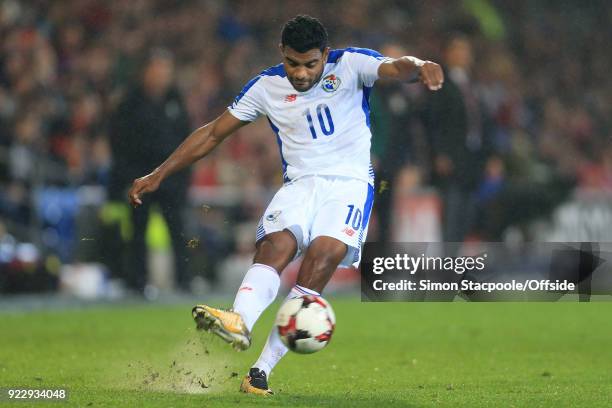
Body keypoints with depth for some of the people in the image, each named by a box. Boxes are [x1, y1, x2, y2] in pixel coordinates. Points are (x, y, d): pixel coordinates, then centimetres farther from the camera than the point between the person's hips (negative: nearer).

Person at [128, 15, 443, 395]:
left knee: (325, 252, -26)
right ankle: (240, 322, -55)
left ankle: (263, 367, -30)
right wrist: (159, 175, 7)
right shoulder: (267, 86, 6)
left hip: (350, 182, -3)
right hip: (301, 184, 3)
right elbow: (213, 133, 12)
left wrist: (419, 66, -46)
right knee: (276, 243, -28)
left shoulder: (351, 65, -2)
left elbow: (395, 66, -21)